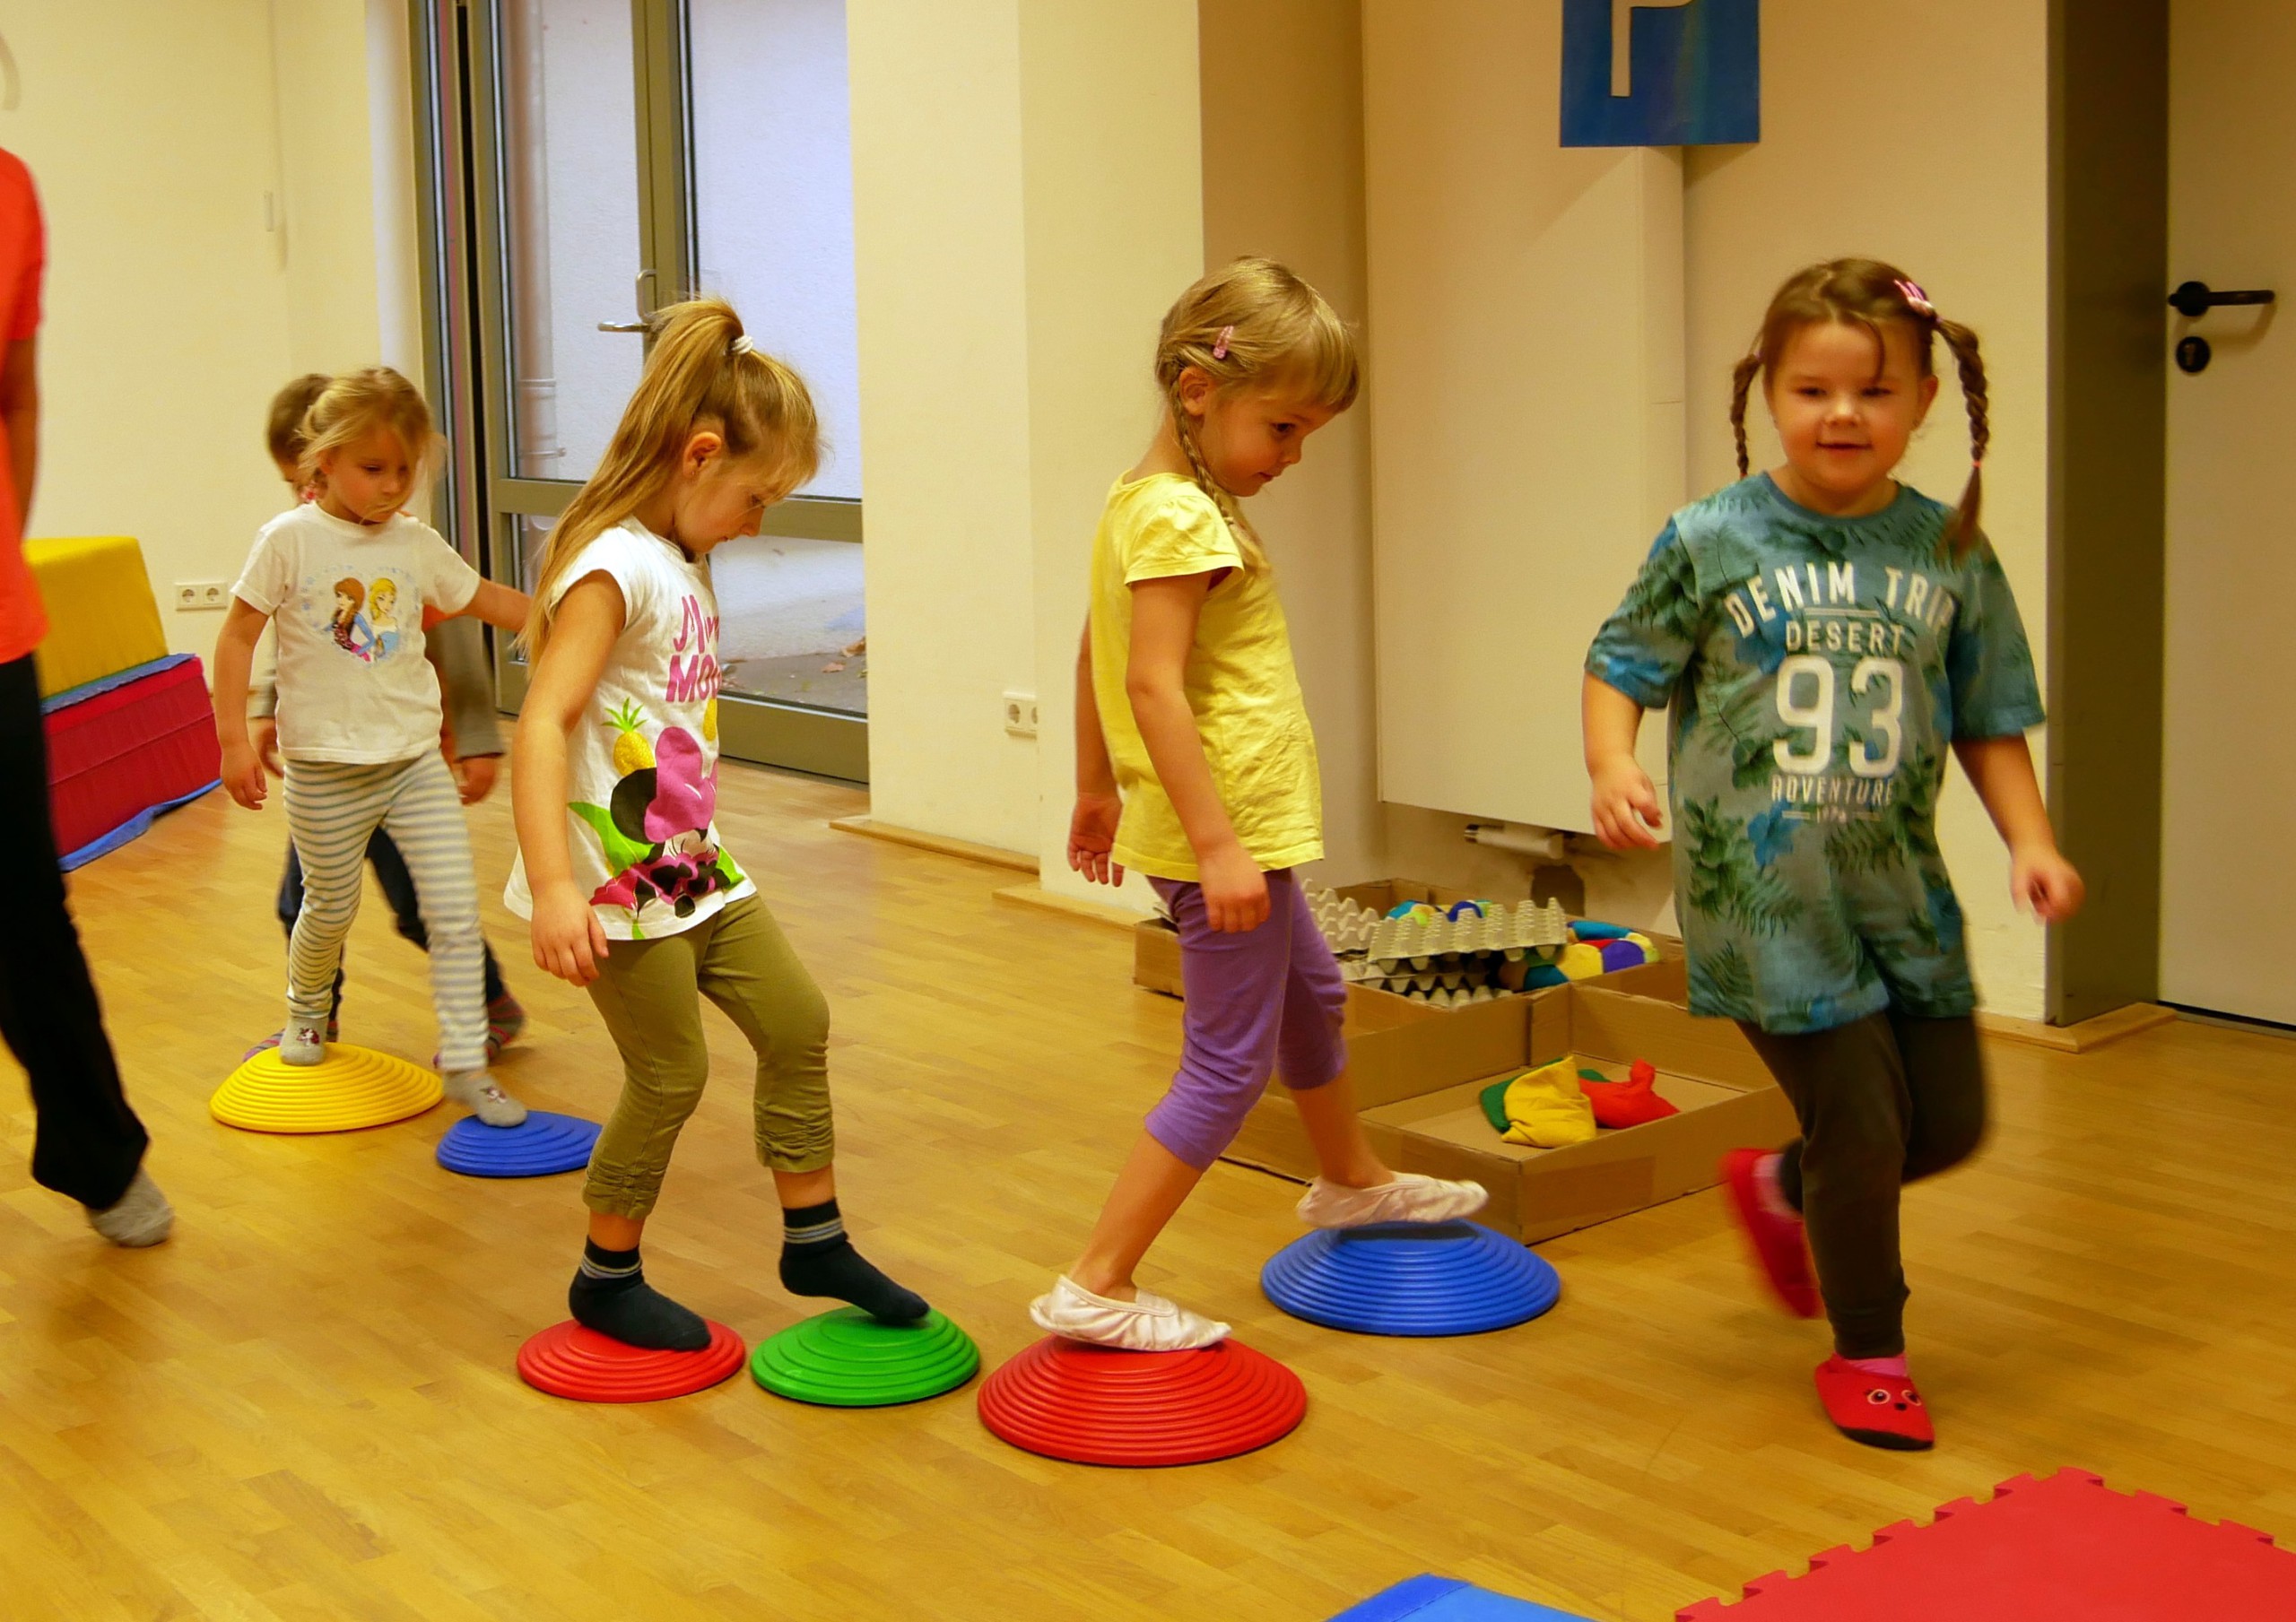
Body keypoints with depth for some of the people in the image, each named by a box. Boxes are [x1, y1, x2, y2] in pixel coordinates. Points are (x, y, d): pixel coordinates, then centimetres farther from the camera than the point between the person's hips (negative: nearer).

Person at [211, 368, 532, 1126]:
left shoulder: (418, 544, 1)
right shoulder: (291, 540, -11)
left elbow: (488, 600, 16)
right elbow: (238, 636, -7)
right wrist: (235, 738, -10)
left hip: (416, 758, 3)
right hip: (325, 770, -3)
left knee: (455, 911, -4)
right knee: (331, 907, 15)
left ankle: (466, 1063, 4)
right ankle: (306, 1013, 46)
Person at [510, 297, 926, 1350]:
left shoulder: (682, 566, 10)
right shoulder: (613, 570, -19)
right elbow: (541, 725, -27)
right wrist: (552, 889, -33)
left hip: (691, 865, 9)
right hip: (620, 882, -9)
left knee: (795, 1021, 11)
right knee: (670, 1076, 1)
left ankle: (814, 1241, 23)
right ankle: (607, 1280, 20)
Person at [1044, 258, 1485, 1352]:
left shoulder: (1138, 502, 9)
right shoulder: (1183, 519, -21)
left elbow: (1097, 659, 17)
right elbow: (1155, 683, -28)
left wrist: (1097, 791, 25)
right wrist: (1217, 844, -29)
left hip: (1234, 830, 11)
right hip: (1226, 830, -11)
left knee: (1311, 997, 29)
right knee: (1227, 1067, -3)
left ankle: (1353, 1184, 51)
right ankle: (1096, 1287, 1)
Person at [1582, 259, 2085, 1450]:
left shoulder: (1952, 556, 1)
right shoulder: (1713, 543, -7)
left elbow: (1989, 722, 7)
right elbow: (1621, 665, 1)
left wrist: (2028, 840, -5)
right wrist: (1613, 767, -17)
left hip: (1899, 891, 4)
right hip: (1762, 894, -4)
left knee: (1952, 1121, 12)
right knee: (1862, 1123, -2)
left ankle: (1783, 1187, 41)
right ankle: (1866, 1355, 20)